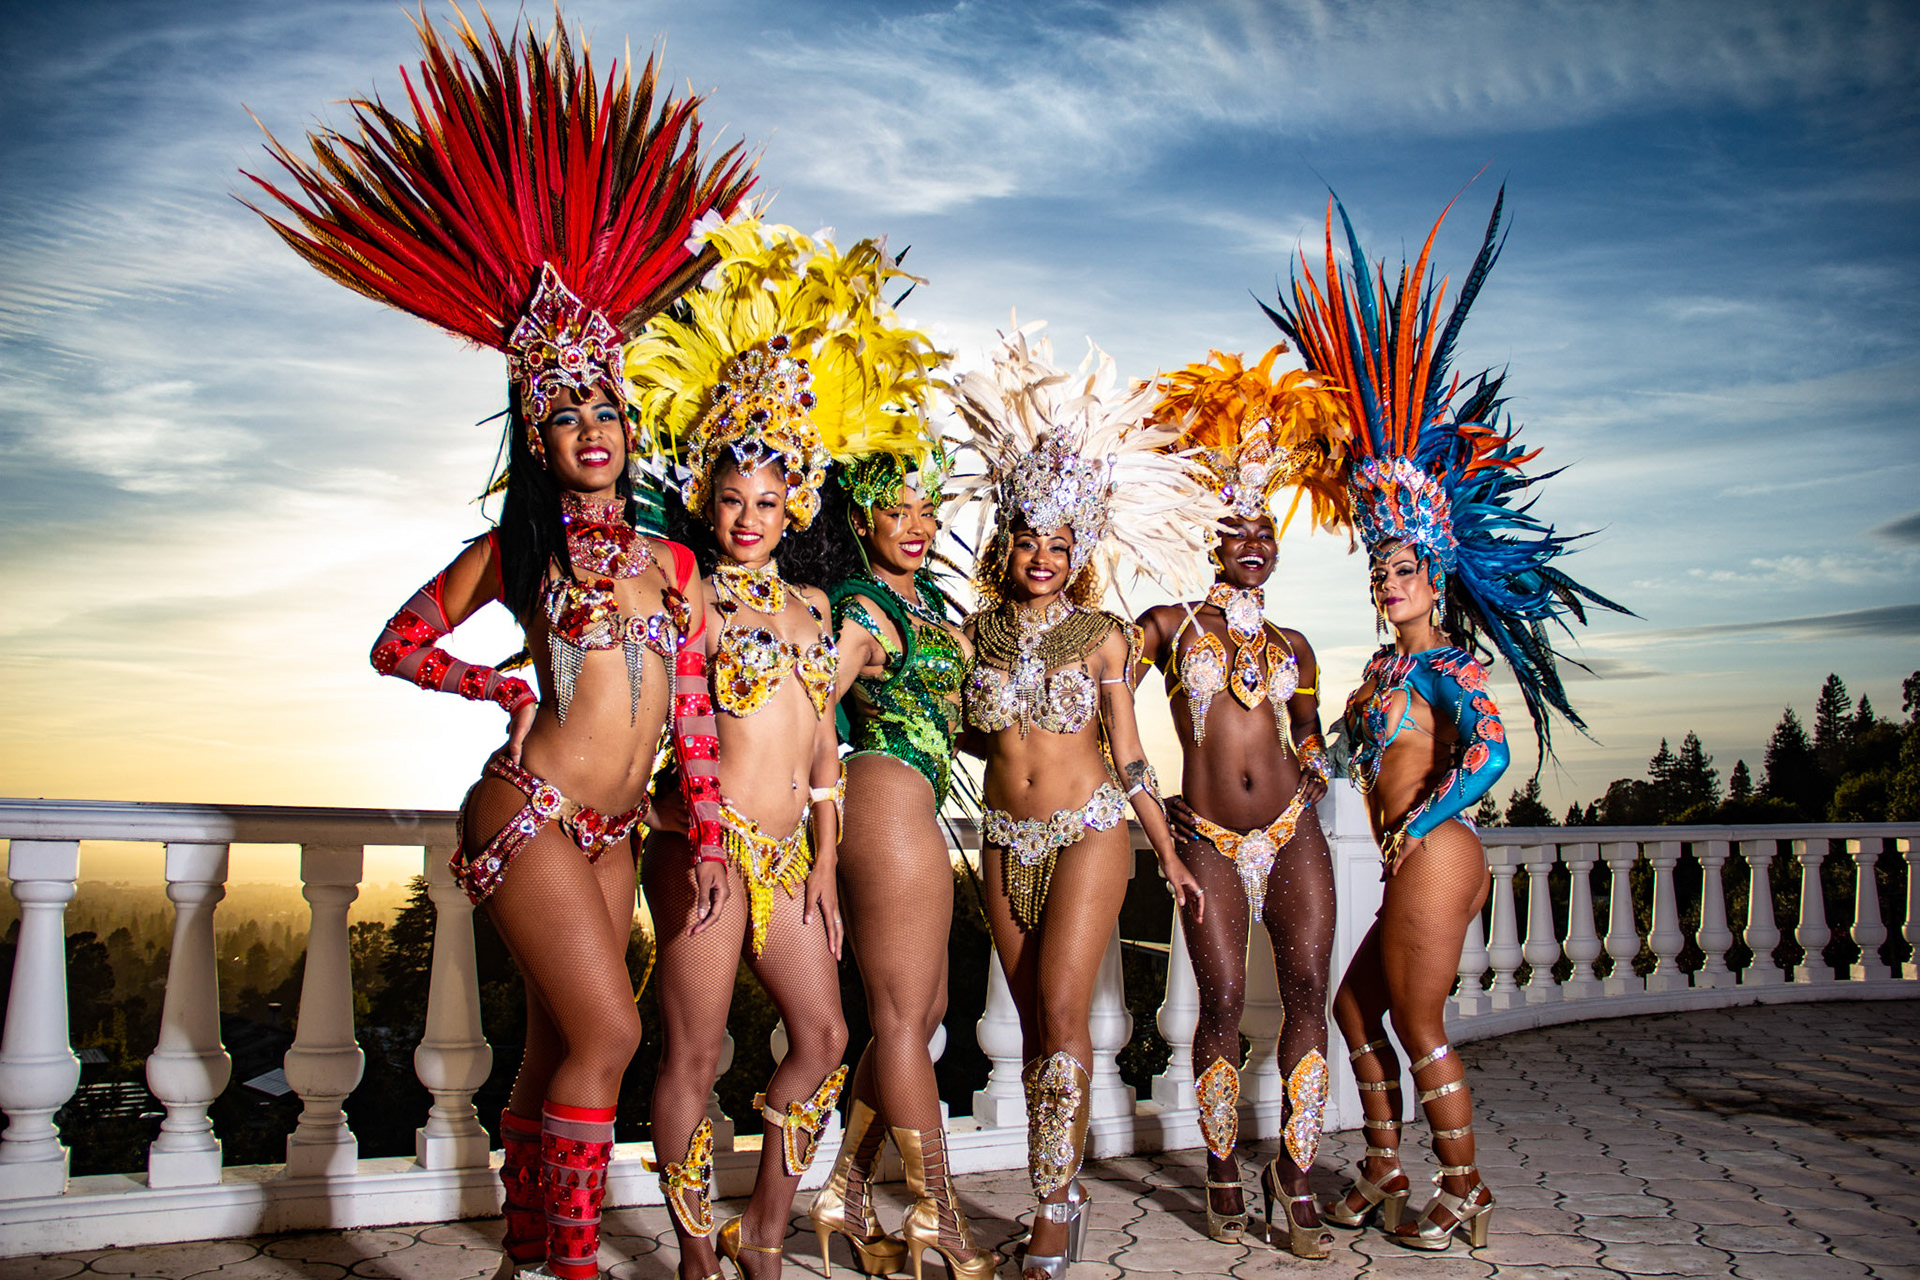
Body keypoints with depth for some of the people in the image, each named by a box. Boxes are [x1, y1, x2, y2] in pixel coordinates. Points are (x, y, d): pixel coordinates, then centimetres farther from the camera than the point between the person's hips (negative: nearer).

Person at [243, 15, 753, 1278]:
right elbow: (399, 643, 9)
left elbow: (692, 700, 9)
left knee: (560, 1045, 11)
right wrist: (503, 689, -2)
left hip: (613, 829, 5)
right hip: (530, 810, -5)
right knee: (607, 1033, -10)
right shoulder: (512, 550, 0)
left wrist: (707, 832, 7)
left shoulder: (670, 559, 10)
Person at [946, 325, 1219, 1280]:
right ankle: (1063, 1192, 17)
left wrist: (1169, 854, 4)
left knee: (1061, 1010, -12)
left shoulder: (1103, 636, -1)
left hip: (1088, 832, -3)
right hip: (1007, 840, 3)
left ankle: (1055, 1202, -2)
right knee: (1036, 1023, 7)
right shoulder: (978, 632, 4)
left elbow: (1128, 755, 3)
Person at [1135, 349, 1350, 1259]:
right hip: (1209, 840, -3)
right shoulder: (1169, 626, 6)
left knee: (1309, 993, -6)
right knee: (1223, 1001, -5)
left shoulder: (1292, 648, 15)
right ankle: (1223, 1174, 11)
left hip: (1292, 834, 3)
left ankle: (1295, 1174, 3)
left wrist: (1315, 774, 11)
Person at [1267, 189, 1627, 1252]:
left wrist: (1415, 823, -17)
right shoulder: (1384, 663, 13)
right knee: (1354, 1005, 14)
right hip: (1415, 863, 9)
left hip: (1432, 855, -9)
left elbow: (1488, 753, -22)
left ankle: (1463, 1192, 12)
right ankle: (1385, 1167, 26)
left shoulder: (1448, 664, -12)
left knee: (1417, 1025, -1)